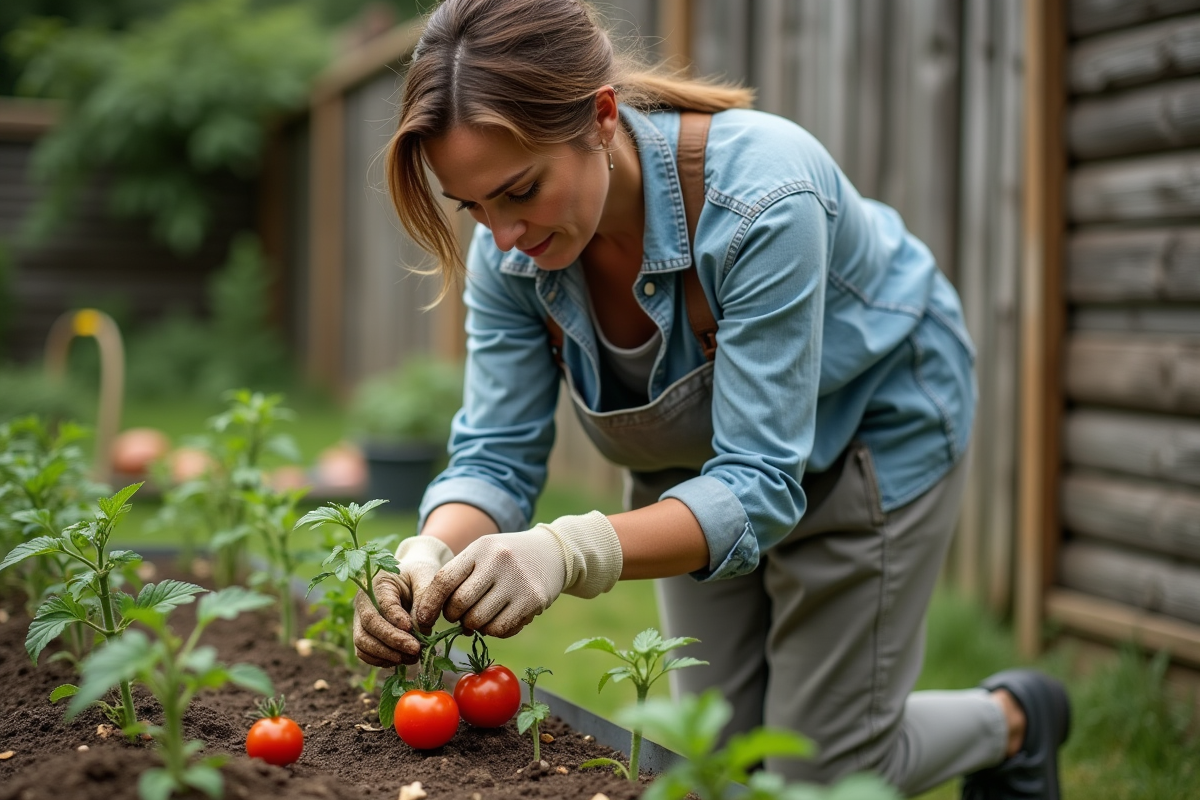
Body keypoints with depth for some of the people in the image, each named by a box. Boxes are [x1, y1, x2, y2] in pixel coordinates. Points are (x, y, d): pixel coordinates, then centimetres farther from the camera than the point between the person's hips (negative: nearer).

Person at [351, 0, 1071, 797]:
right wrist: (431, 553, -40)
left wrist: (572, 551, -54)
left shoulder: (761, 194, -40)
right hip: (696, 456, 6)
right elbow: (496, 457, -18)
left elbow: (759, 485, -38)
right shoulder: (509, 249, -22)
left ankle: (1014, 721, 33)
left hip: (870, 427, -5)